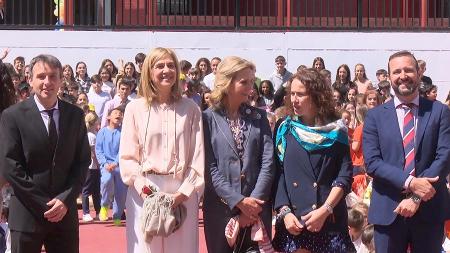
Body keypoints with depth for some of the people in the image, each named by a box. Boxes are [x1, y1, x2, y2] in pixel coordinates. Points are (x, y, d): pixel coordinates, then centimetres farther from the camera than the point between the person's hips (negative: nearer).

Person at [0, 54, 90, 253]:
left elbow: (83, 161, 7)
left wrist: (65, 199, -8)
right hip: (27, 214, -3)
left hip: (65, 211, 3)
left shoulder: (75, 115, 7)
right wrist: (44, 205, -11)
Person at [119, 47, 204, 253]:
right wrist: (142, 187, -12)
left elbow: (198, 156, 2)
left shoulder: (190, 109, 6)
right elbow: (127, 156, 2)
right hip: (145, 193, -1)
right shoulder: (135, 108, 3)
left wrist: (185, 192, -8)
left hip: (182, 192, 1)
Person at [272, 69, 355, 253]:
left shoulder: (336, 130, 2)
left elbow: (345, 175, -4)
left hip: (329, 220, -1)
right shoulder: (285, 129, 6)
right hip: (292, 219, 1)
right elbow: (278, 174, 3)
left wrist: (325, 210, -14)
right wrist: (285, 211, -8)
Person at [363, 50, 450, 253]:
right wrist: (410, 182, -18)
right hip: (388, 210, 0)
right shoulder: (375, 116, 4)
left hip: (429, 210, 0)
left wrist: (416, 198, -14)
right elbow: (371, 162, -5)